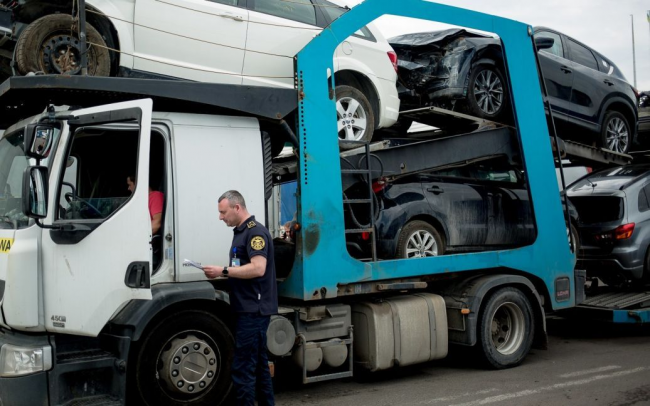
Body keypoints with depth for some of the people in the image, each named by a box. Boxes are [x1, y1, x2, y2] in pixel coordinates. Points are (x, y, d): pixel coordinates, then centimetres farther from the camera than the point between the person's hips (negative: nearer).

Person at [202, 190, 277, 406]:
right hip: (249, 308, 10)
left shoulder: (256, 232, -14)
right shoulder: (241, 232, 17)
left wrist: (223, 271, -19)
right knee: (258, 363, 14)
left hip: (254, 309, -10)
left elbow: (258, 268, -24)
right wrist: (221, 274, 6)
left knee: (242, 366, -8)